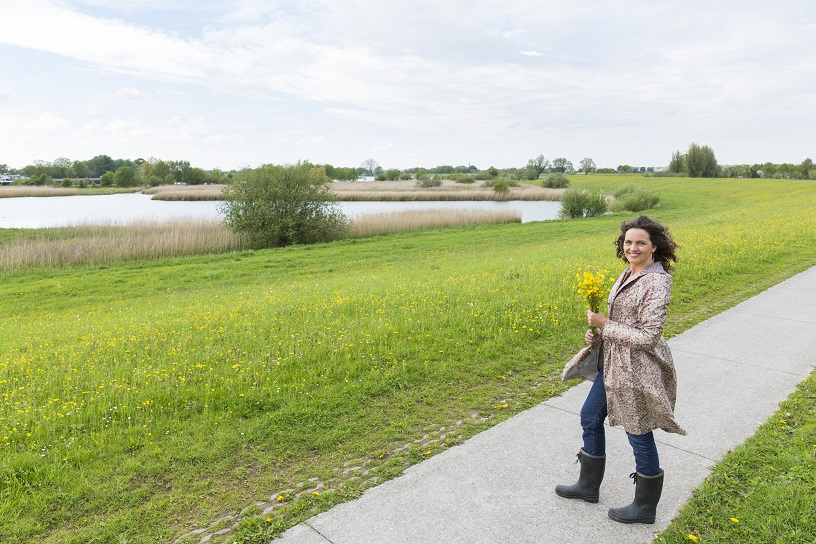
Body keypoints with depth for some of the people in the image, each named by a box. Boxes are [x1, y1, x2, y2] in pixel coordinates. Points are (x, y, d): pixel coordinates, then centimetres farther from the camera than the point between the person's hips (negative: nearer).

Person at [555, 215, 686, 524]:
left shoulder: (657, 282, -21)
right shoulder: (629, 274, 7)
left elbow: (647, 337, -24)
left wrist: (604, 324, -18)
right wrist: (597, 333, 0)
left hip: (637, 371, -10)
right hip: (614, 365, 10)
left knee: (639, 435, 8)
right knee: (590, 418, 19)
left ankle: (645, 508, 31)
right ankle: (588, 486, 39)